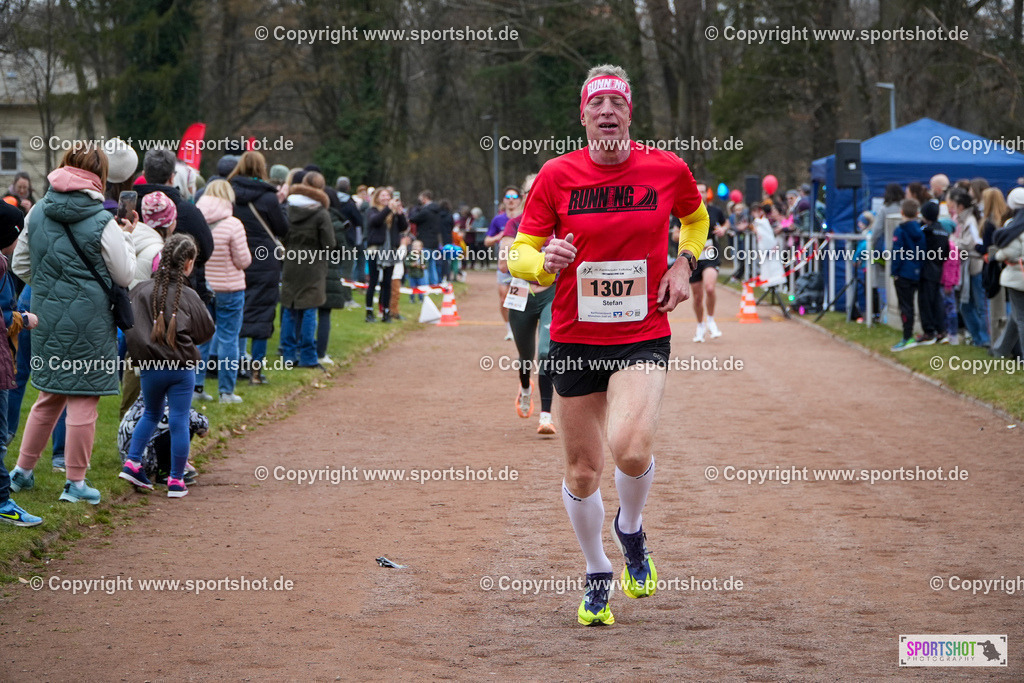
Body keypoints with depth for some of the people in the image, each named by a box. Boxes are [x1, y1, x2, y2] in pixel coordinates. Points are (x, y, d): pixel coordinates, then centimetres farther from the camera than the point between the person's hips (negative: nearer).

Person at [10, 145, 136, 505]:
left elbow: (20, 265, 11)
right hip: (90, 320, -5)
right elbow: (124, 275, -5)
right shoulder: (102, 222, -13)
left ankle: (23, 470, 24)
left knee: (49, 394, 19)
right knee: (83, 399, 2)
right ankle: (76, 482, 7)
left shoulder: (38, 213, 2)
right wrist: (126, 237, 8)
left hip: (47, 314, 6)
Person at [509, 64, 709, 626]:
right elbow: (519, 253, 2)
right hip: (574, 339, 1)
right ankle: (597, 575, 33)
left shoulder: (668, 169, -2)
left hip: (644, 336, -1)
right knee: (582, 472, 7)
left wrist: (683, 265, 5)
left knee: (630, 448, -25)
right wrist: (543, 262, -20)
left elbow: (696, 218, 20)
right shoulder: (557, 175, -4)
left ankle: (631, 530, 8)